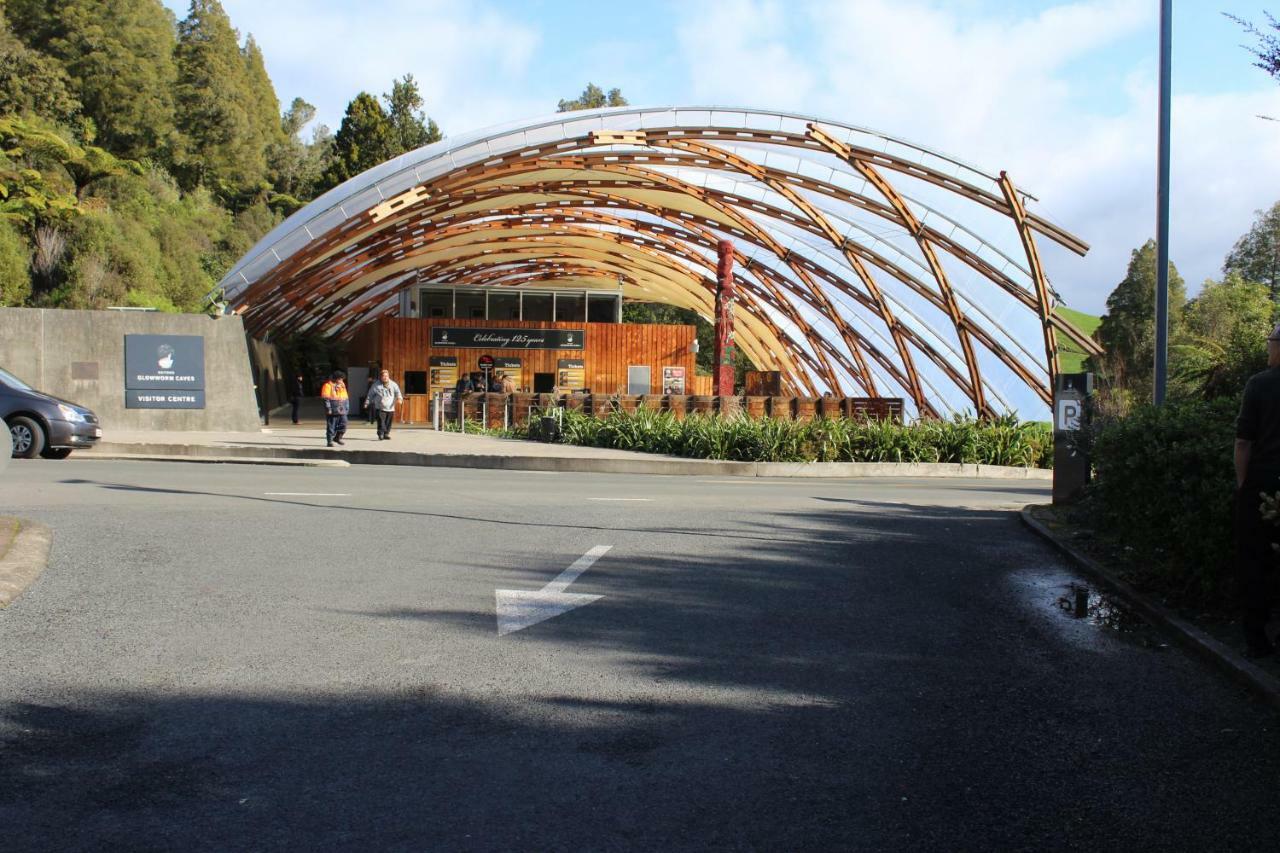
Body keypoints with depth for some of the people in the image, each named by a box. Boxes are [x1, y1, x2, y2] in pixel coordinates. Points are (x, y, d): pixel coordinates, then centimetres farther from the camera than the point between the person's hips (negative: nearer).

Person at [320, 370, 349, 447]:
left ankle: (337, 438, 19)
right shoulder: (328, 385, -5)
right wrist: (328, 408, -16)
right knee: (331, 426, -2)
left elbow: (346, 398, 21)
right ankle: (329, 442, 7)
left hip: (342, 411, 6)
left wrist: (347, 408, 16)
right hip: (332, 411, -6)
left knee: (343, 425, 0)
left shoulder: (342, 385, 17)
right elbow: (325, 398, -11)